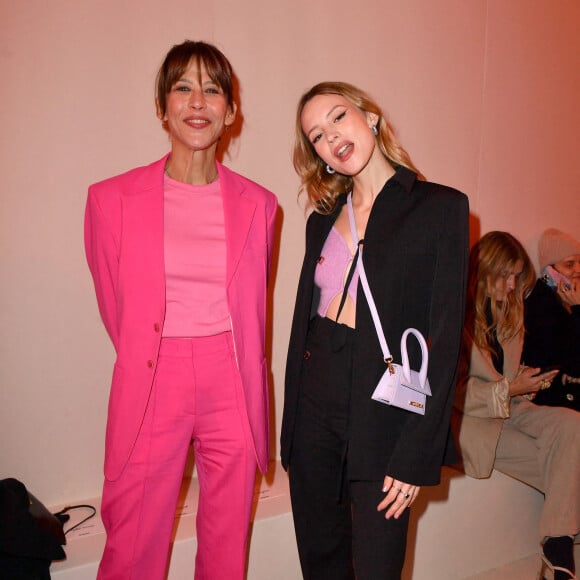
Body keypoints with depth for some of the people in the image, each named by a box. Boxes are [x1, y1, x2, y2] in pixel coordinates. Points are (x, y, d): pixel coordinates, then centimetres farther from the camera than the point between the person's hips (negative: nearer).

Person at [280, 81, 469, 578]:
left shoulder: (441, 207, -5)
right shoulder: (323, 221, 10)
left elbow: (444, 338, -9)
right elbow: (303, 323, 11)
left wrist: (417, 456, -12)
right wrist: (290, 427, 8)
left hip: (385, 414, -4)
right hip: (316, 406, 5)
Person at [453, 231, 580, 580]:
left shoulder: (509, 310, 12)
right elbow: (453, 390, -12)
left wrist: (527, 381, 0)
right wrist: (510, 389, -15)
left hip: (508, 407, 7)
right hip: (466, 415, -7)